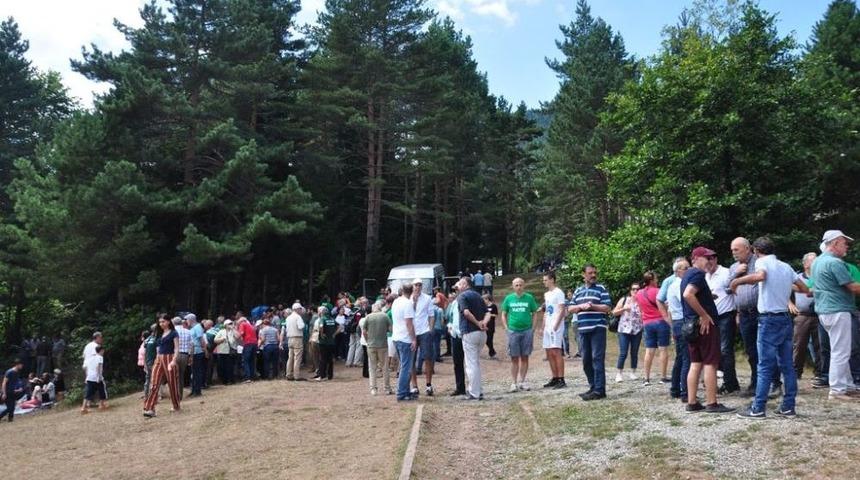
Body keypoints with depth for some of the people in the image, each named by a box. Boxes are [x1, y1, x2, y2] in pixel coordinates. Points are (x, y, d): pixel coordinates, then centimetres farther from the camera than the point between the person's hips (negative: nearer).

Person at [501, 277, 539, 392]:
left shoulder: (529, 298, 3)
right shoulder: (508, 298, 5)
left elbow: (534, 313, 8)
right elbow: (504, 315, 10)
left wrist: (533, 327, -2)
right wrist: (506, 328, 0)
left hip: (527, 331, 0)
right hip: (513, 331, 0)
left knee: (525, 357, 6)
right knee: (514, 358, 2)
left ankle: (522, 381, 16)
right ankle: (514, 383, 7)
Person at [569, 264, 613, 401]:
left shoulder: (601, 289, 2)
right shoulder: (578, 291, 16)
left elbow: (608, 307, -4)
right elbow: (570, 308, 14)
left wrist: (593, 306, -16)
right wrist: (581, 306, -5)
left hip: (598, 328, -5)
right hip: (583, 329, 6)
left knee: (597, 359, -9)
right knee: (586, 360, 9)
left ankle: (599, 390, -7)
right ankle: (593, 387, 19)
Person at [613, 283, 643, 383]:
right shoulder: (624, 299, 4)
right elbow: (614, 312, 5)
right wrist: (623, 309, -9)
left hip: (637, 330, 1)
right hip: (624, 330, -1)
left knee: (634, 353, 8)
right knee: (623, 353, -4)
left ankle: (632, 373, 21)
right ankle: (619, 373, 4)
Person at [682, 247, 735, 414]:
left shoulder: (688, 274, 17)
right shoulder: (698, 274, -13)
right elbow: (688, 295, -30)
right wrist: (704, 315, -24)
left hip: (692, 324, 9)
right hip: (705, 324, -9)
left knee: (695, 364, 9)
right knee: (710, 364, -4)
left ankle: (692, 403, 9)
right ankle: (712, 404, 0)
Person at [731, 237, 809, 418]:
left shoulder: (762, 261, -6)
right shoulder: (785, 266, 12)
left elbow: (760, 276, -30)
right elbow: (805, 289, 16)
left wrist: (737, 281, -17)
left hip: (770, 320, -6)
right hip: (785, 319, 6)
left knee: (765, 366, -5)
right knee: (786, 365, 10)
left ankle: (758, 409, -2)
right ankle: (788, 407, 13)